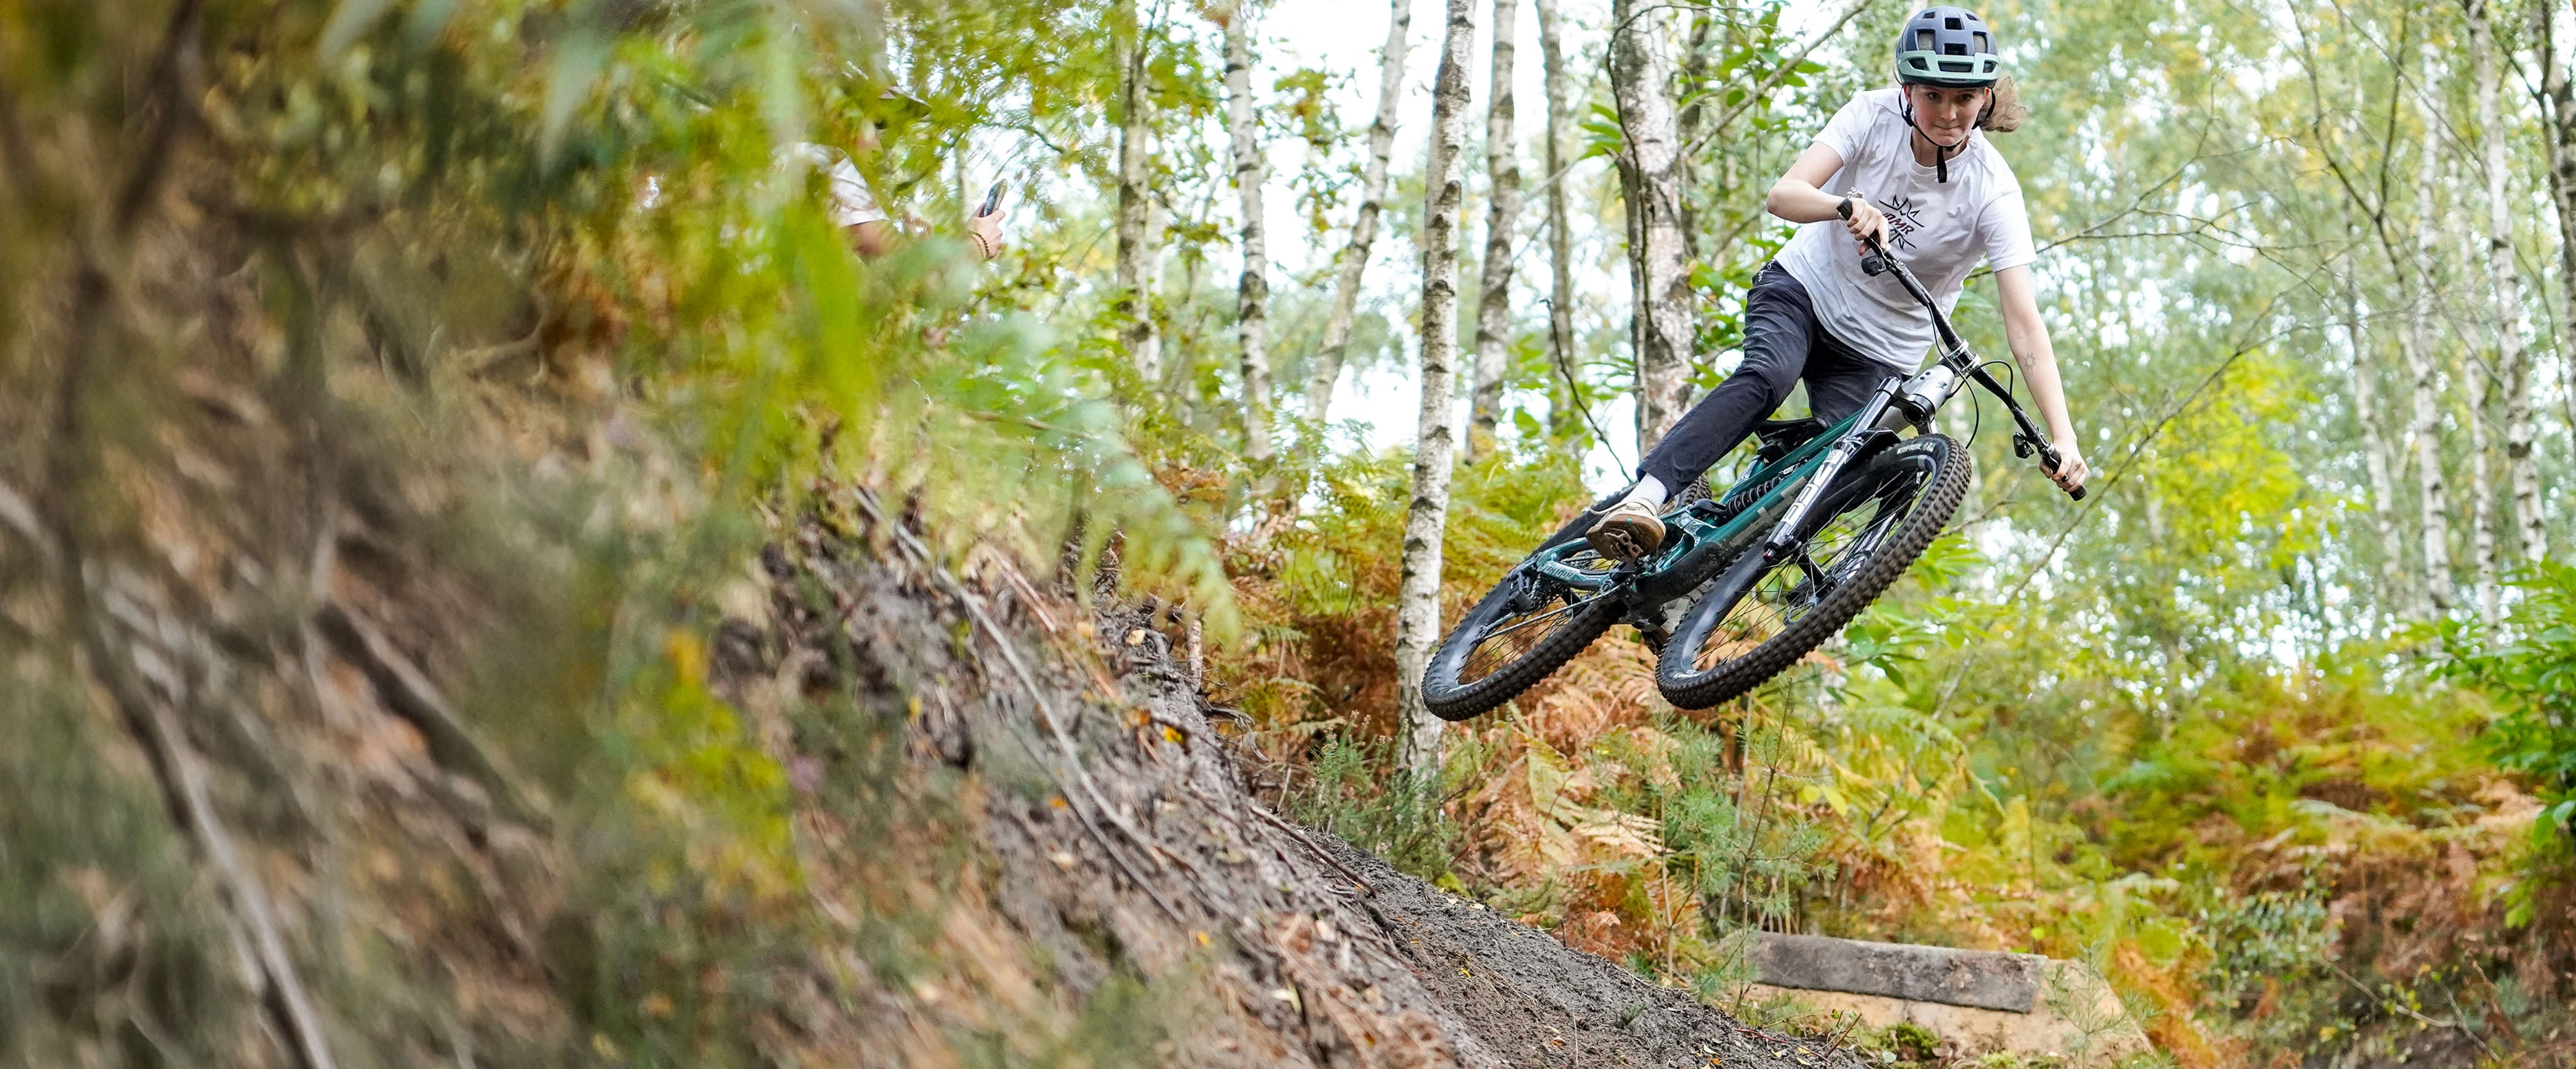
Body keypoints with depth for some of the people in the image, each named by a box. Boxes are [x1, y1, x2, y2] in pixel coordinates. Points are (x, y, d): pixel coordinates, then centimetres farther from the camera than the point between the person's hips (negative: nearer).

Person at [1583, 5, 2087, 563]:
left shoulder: (1993, 191, -19)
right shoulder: (1875, 115, -15)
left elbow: (2025, 324, -25)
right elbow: (1783, 196, -25)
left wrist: (2063, 438, -36)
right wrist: (1849, 207, -48)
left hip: (1878, 351, 1)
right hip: (1804, 287, -1)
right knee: (1765, 377, -32)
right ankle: (1641, 501, -46)